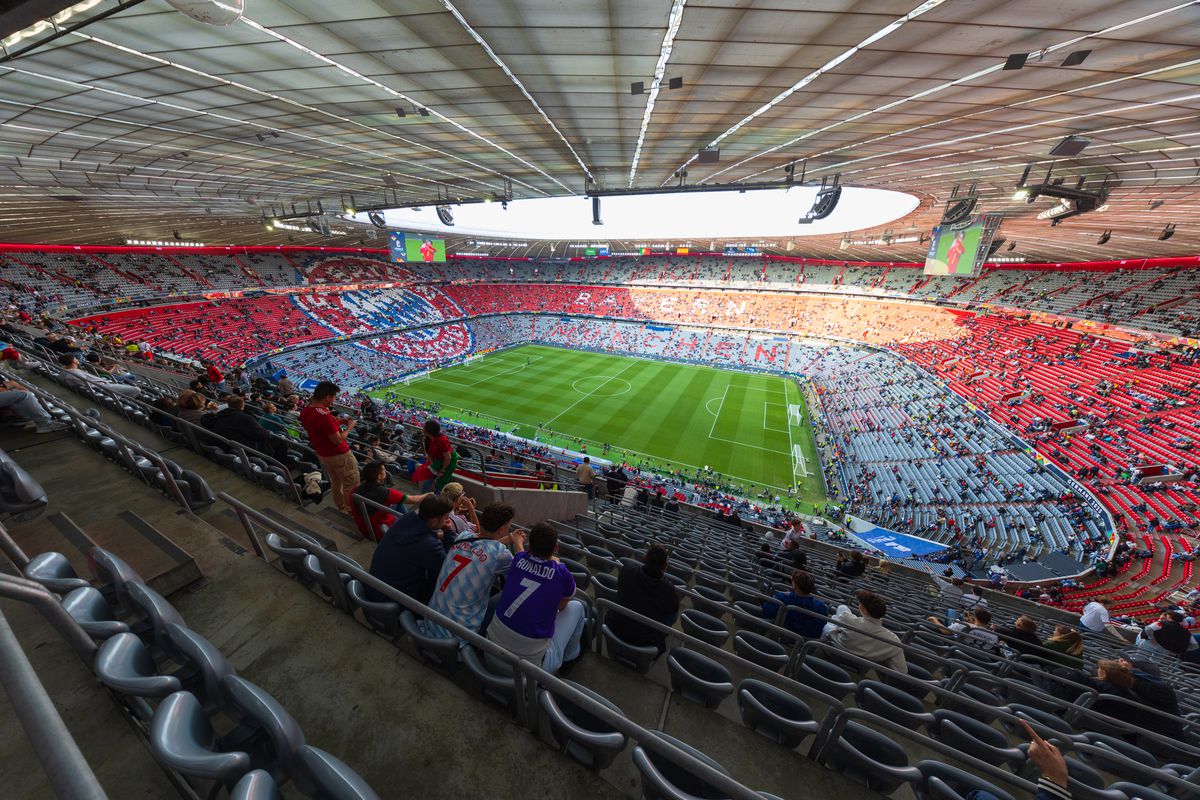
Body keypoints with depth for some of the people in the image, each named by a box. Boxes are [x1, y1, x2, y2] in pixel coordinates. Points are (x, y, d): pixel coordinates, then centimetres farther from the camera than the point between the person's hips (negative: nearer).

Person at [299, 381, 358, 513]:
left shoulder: (304, 411, -3)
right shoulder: (324, 416, -32)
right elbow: (338, 440, -27)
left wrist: (339, 422, 5)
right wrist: (349, 427, -13)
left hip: (322, 455, 9)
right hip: (338, 455, -9)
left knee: (335, 483, 24)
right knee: (351, 484, 9)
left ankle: (341, 508, 39)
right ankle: (352, 511, 21)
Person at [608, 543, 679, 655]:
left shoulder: (626, 570, -19)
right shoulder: (668, 588, -25)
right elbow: (674, 608, -2)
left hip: (617, 629, 3)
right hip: (646, 641, -3)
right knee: (674, 612, 16)